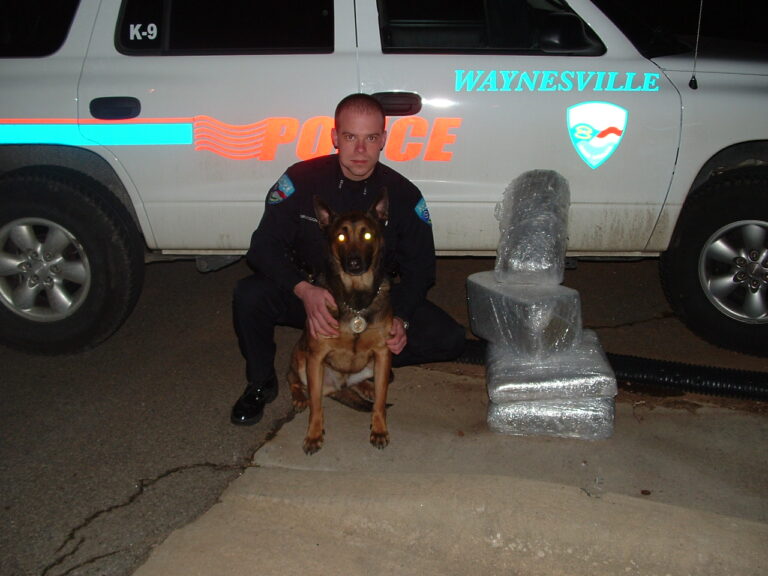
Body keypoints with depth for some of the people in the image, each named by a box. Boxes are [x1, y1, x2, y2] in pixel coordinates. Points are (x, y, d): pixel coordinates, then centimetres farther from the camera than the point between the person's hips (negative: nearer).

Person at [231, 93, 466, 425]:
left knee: (450, 339, -17)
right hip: (311, 296, -1)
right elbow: (265, 246, -14)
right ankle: (261, 384, -3)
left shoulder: (404, 195, -9)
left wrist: (400, 318, -22)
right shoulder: (302, 179, -13)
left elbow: (419, 267, -3)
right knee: (249, 295, -29)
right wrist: (305, 290, -33)